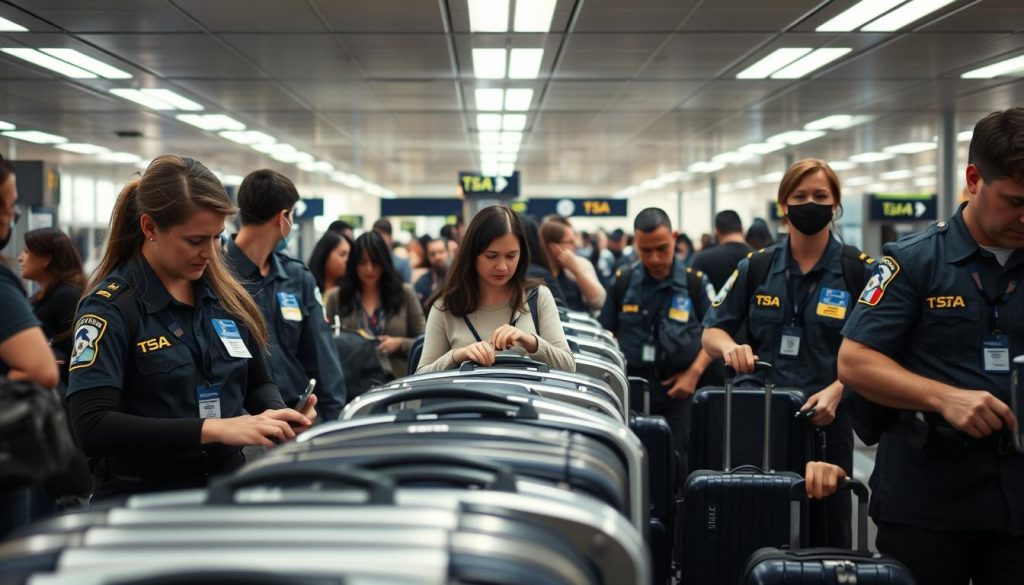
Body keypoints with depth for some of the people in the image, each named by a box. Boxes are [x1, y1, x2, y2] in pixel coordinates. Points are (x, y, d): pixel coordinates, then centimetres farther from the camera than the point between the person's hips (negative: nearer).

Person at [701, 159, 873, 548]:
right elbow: (712, 331, 10)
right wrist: (730, 347, -13)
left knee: (826, 539, 6)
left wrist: (835, 392, -19)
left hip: (825, 420, -2)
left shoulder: (858, 271, 0)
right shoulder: (756, 268, 7)